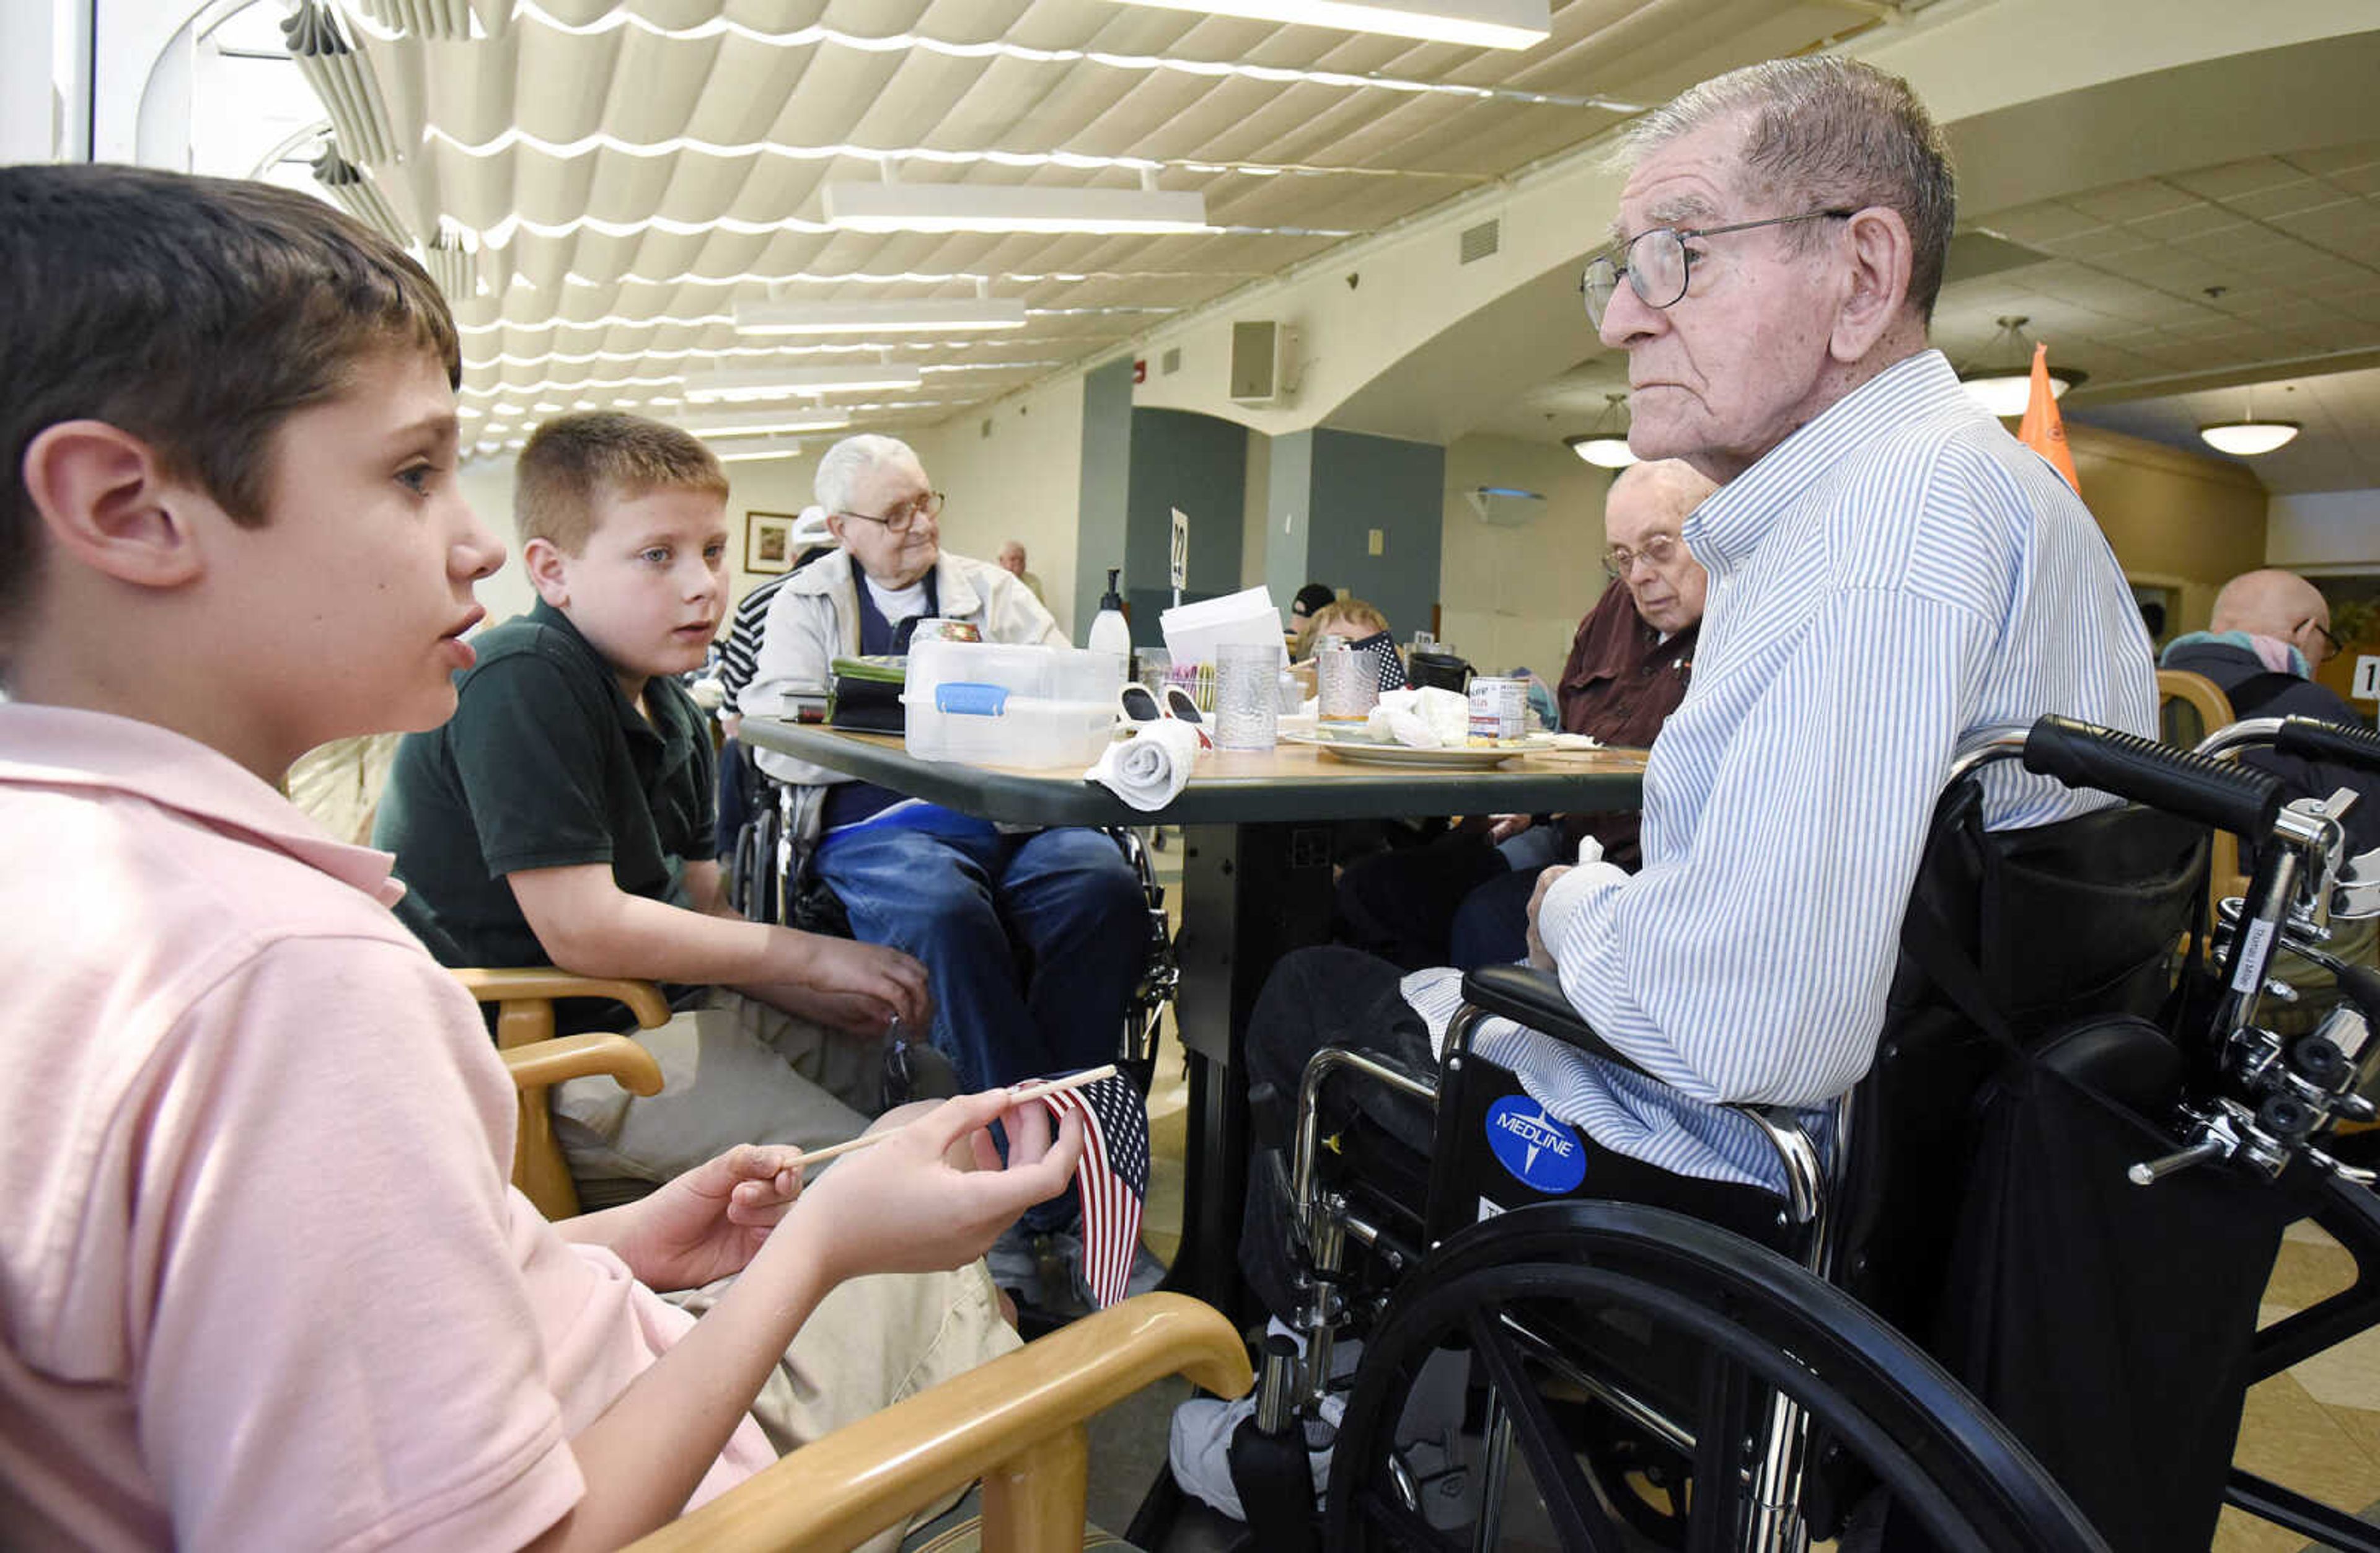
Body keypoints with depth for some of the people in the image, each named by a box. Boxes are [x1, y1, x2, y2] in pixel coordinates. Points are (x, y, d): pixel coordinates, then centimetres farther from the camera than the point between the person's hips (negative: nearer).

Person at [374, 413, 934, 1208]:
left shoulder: (675, 715, 6)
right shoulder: (520, 683, -22)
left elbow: (701, 909, 7)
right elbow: (583, 928, -25)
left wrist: (831, 999, -10)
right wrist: (814, 956, -18)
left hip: (663, 1007, 9)